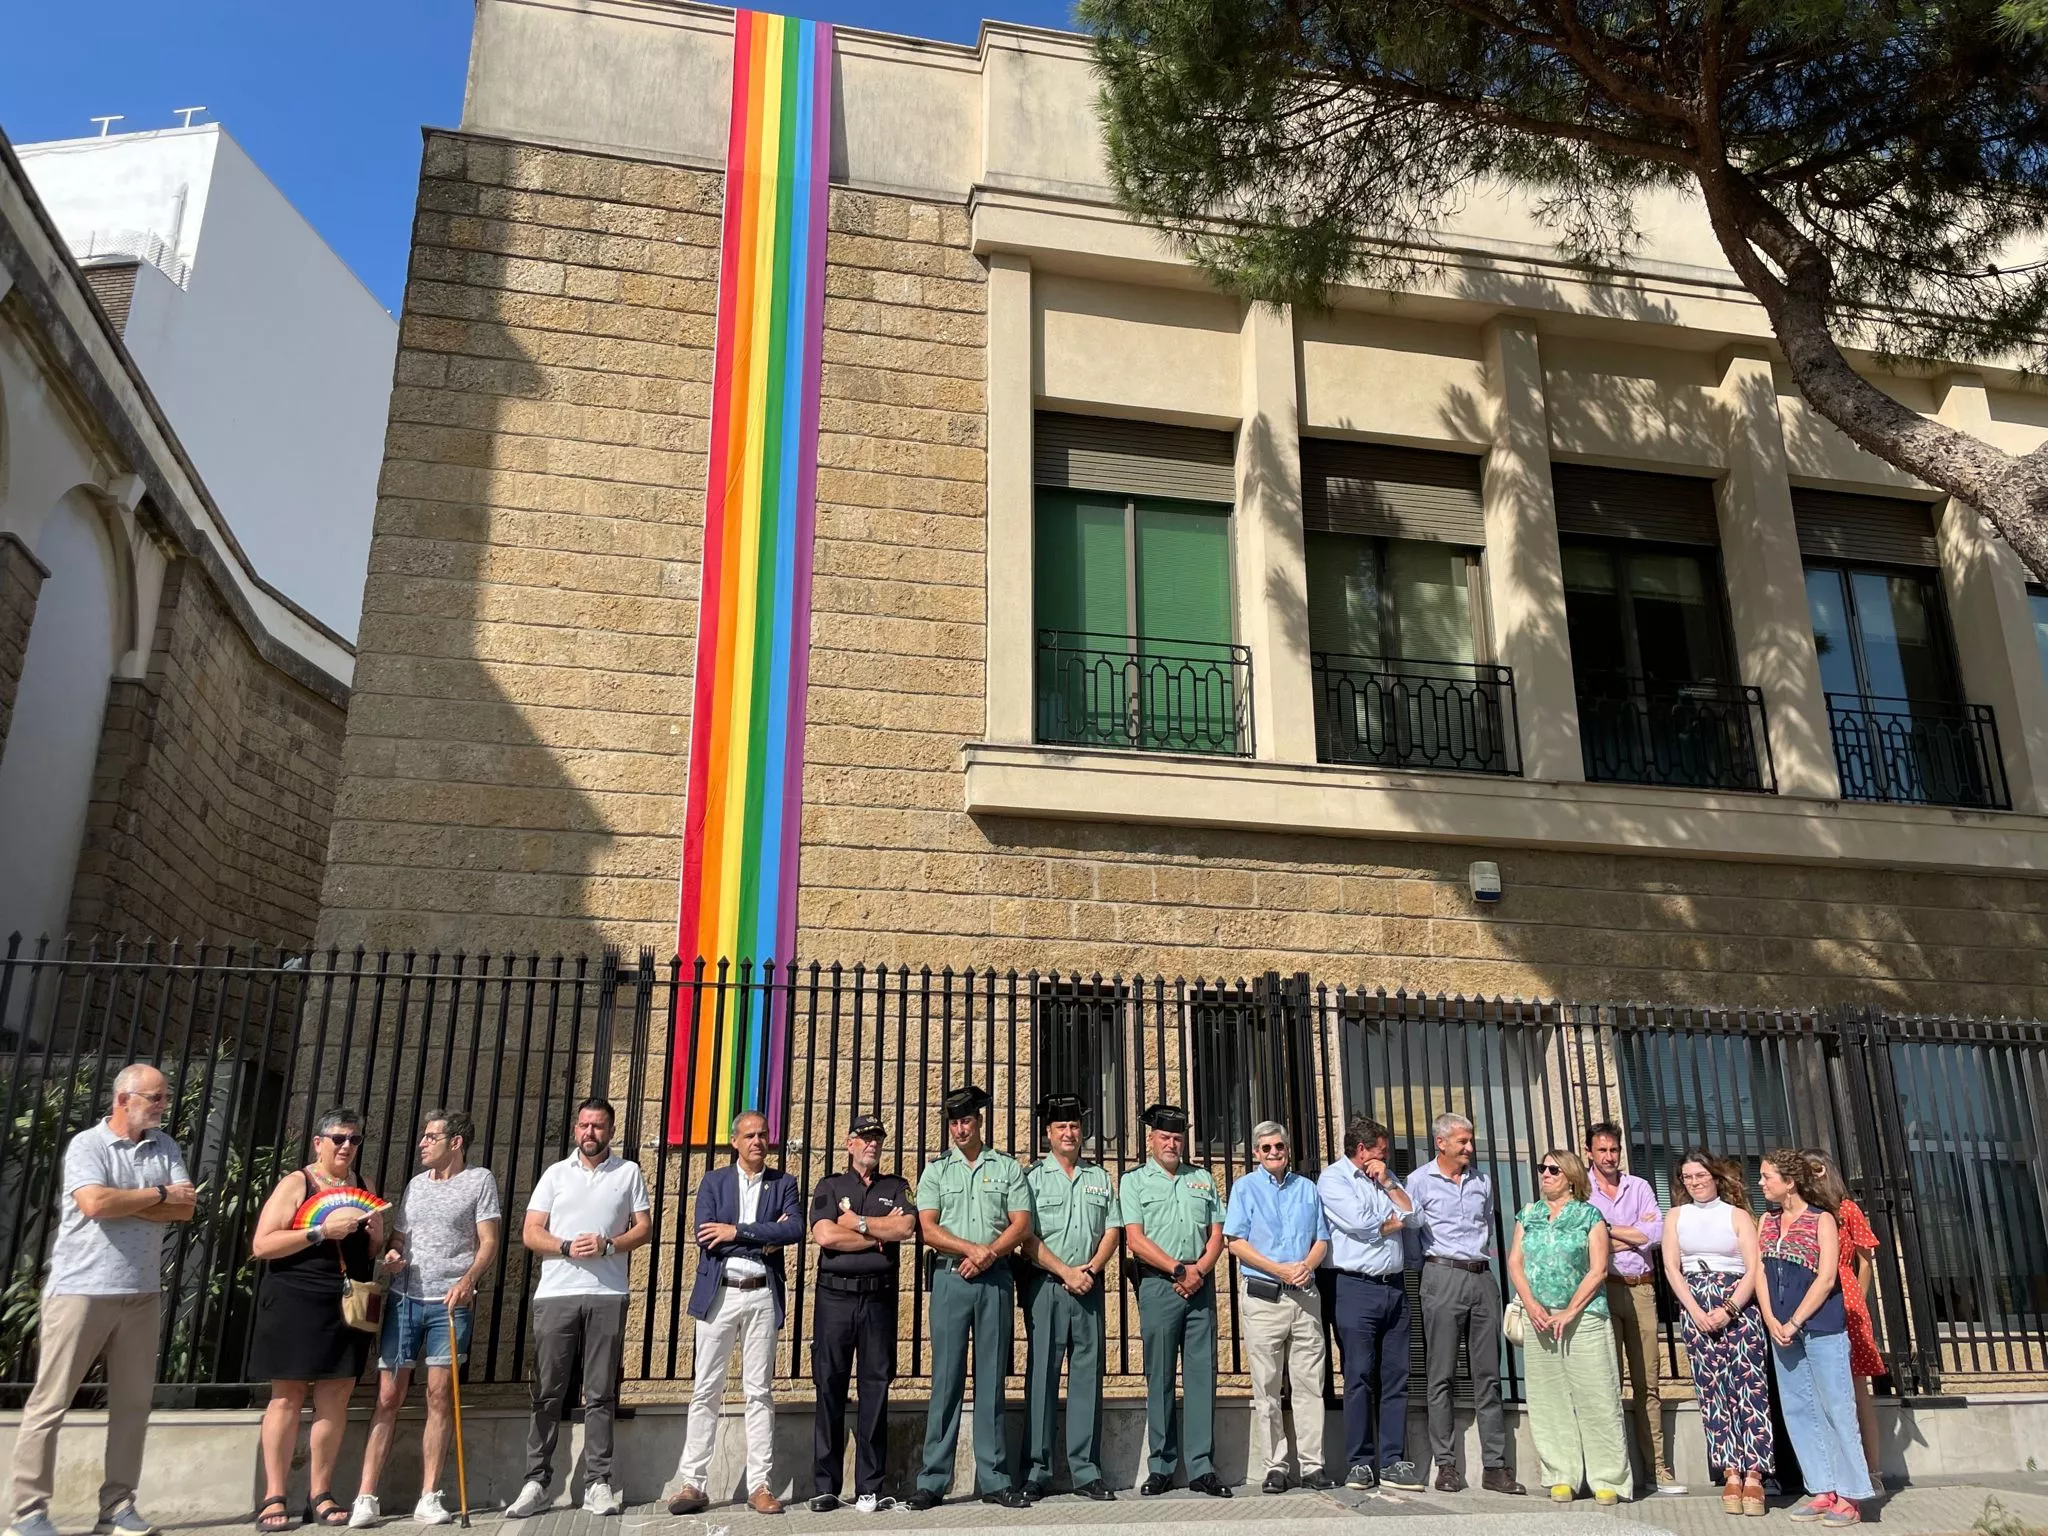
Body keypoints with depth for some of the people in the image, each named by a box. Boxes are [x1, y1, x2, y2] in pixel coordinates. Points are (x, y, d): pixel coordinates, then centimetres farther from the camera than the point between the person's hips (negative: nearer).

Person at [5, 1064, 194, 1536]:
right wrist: (159, 1195, -9)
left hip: (141, 1294, 5)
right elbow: (95, 1203, -21)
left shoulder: (166, 1147, 9)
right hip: (81, 1290, -5)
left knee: (133, 1403, 7)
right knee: (50, 1402, 1)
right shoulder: (87, 1144, -5)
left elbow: (185, 1209, -1)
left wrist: (122, 1204, -11)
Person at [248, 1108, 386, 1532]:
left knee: (335, 1398, 4)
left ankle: (321, 1496, 11)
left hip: (348, 1305, 5)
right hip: (296, 1303, -5)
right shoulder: (295, 1183, -2)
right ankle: (273, 1498, 5)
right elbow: (261, 1245, -11)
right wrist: (321, 1231, -19)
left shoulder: (362, 1188, 14)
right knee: (287, 1396, -2)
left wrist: (376, 1236, 0)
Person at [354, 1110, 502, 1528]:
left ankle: (429, 1498, 3)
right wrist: (390, 1256, -1)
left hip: (450, 1303, -4)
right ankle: (366, 1498, 2)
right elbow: (398, 1239, 21)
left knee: (439, 1396, -2)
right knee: (387, 1396, 0)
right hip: (403, 1298, 4)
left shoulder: (479, 1180, 2)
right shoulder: (415, 1184, 17)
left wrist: (468, 1279, -20)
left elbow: (489, 1243, -3)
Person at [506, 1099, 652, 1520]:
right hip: (556, 1295, 1)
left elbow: (644, 1228, 6)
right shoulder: (555, 1173, 12)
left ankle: (597, 1484, 5)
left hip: (607, 1296, -1)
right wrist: (566, 1247, -12)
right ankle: (536, 1482, 8)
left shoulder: (629, 1173, 10)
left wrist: (608, 1245, -12)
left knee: (600, 1394, 2)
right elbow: (530, 1233, 6)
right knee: (547, 1393, 2)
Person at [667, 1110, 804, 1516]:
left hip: (762, 1296, 0)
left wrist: (737, 1231, -15)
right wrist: (763, 1238, -11)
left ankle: (760, 1486, 7)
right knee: (706, 1391, 2)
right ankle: (693, 1484, 8)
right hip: (719, 1294, 0)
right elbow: (705, 1236, -7)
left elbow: (795, 1228, -11)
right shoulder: (714, 1181, 7)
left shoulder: (783, 1184, 7)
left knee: (759, 1392, 3)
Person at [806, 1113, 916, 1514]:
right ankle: (825, 1487, 7)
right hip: (835, 1295, -1)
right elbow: (824, 1235, -7)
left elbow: (906, 1228, -5)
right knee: (830, 1387, 0)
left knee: (876, 1388, 0)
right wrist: (881, 1234, -4)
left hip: (879, 1296, 1)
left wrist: (856, 1222, -4)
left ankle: (870, 1487, 5)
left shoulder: (896, 1188, 14)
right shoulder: (829, 1187, 11)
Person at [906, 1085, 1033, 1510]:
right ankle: (932, 1481, 3)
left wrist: (989, 1255, -11)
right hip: (950, 1278, 0)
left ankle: (993, 1479, 8)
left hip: (995, 1279, 1)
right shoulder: (936, 1169, 10)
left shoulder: (1007, 1167, 11)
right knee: (946, 1378, -2)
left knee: (991, 1379, 3)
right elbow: (928, 1229, 0)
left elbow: (1022, 1224, 3)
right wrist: (972, 1249, -12)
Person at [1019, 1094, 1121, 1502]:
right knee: (1042, 1376, -2)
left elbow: (1112, 1231, 10)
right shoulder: (1033, 1176, 2)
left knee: (1088, 1375, 3)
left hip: (1089, 1285, 3)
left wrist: (1090, 1270, -6)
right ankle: (1037, 1472, 3)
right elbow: (1027, 1237, -5)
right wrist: (1067, 1272, -11)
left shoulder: (1100, 1178, 14)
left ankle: (1086, 1471, 7)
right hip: (1045, 1285, -3)